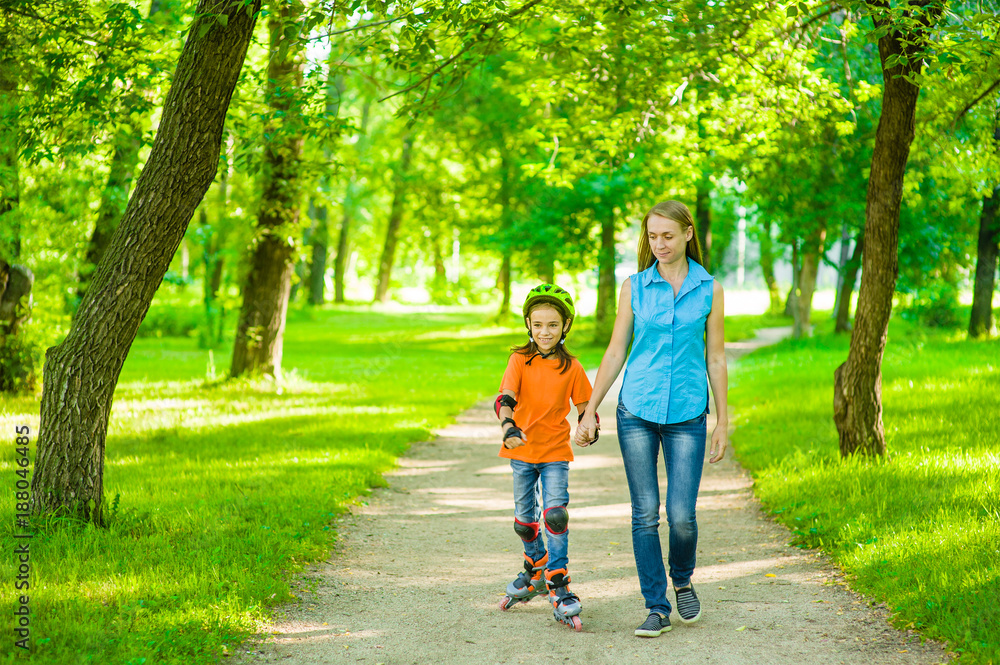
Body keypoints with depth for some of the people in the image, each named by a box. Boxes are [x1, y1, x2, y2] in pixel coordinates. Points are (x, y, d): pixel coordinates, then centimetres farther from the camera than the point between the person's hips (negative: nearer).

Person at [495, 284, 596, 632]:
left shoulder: (572, 368, -3)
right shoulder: (520, 360, -5)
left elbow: (585, 407, 5)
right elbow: (506, 397, -18)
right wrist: (508, 427, -36)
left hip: (556, 452, -2)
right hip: (522, 450, 2)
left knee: (555, 514, -16)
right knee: (525, 517, 14)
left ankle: (559, 587, -11)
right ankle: (536, 571, 39)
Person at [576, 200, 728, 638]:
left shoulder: (709, 289, 3)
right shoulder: (634, 287, 4)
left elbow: (716, 357, 6)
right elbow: (616, 351, 8)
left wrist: (723, 422, 5)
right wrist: (590, 410, 5)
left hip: (687, 415, -1)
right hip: (637, 409, 1)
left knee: (682, 515, -6)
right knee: (645, 514, 0)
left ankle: (682, 580, 24)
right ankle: (657, 607, 10)